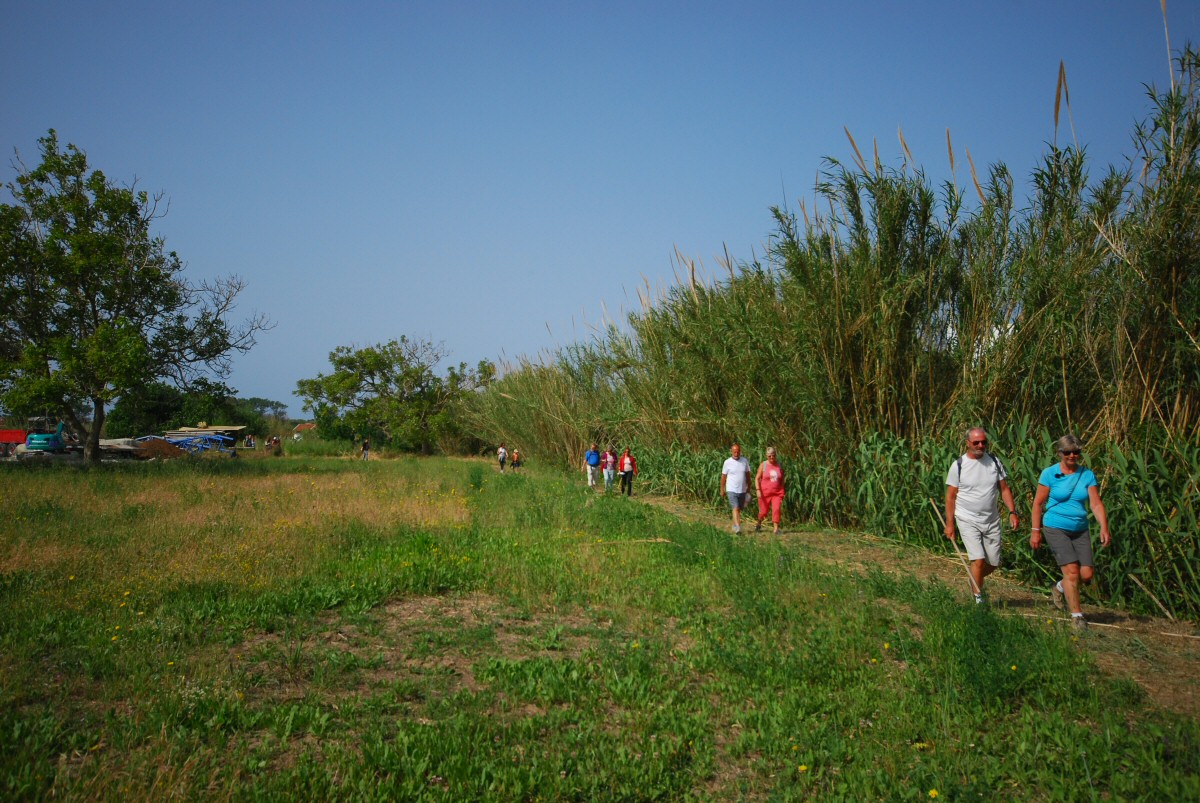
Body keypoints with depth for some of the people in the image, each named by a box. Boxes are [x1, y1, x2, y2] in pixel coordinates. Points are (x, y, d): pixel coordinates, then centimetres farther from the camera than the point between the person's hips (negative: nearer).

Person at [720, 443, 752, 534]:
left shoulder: (745, 461, 2)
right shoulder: (727, 462, -5)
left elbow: (748, 475, 10)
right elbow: (723, 477, 2)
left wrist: (749, 488, 11)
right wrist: (722, 490, 4)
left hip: (742, 490, 3)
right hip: (731, 490, -3)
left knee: (739, 509, 12)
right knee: (735, 509, -15)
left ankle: (735, 525, 29)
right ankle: (738, 527, -22)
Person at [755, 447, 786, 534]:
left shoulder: (779, 465, 4)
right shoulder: (763, 465, -3)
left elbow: (782, 480, 13)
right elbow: (757, 478, -3)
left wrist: (782, 492, 11)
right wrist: (758, 490, -13)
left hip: (777, 493, 1)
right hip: (765, 493, -1)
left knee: (776, 509, -15)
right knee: (764, 511, 7)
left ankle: (776, 529, -12)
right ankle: (759, 524, 37)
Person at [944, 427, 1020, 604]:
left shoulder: (994, 461, 4)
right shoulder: (958, 465, -6)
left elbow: (1004, 489, 7)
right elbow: (950, 497, -3)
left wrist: (1012, 512, -6)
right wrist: (949, 524, -5)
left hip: (992, 521, 4)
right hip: (968, 521, -4)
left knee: (993, 563, 8)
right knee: (978, 559, -15)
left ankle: (975, 581, 35)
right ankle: (978, 598, -2)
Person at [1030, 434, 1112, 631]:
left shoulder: (1087, 474, 3)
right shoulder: (1049, 473, -5)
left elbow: (1096, 504, -4)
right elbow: (1038, 503, -1)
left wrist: (1104, 527, -18)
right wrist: (1035, 531, -4)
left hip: (1080, 530, 4)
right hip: (1055, 528, -4)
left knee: (1087, 574, -2)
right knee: (1072, 570, -15)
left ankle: (1059, 588, 29)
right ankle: (1076, 616, -4)